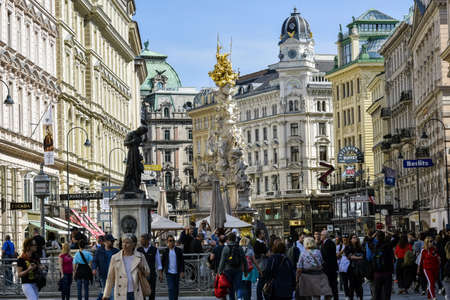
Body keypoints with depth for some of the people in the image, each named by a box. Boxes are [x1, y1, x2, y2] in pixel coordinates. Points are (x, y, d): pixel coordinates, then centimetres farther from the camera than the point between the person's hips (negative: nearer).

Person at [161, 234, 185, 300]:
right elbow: (163, 262, 8)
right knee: (171, 289, -11)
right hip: (169, 273, -2)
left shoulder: (179, 250, 4)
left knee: (176, 289, 9)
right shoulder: (165, 251, 4)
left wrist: (182, 272, -5)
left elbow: (182, 262, 5)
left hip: (177, 273, 2)